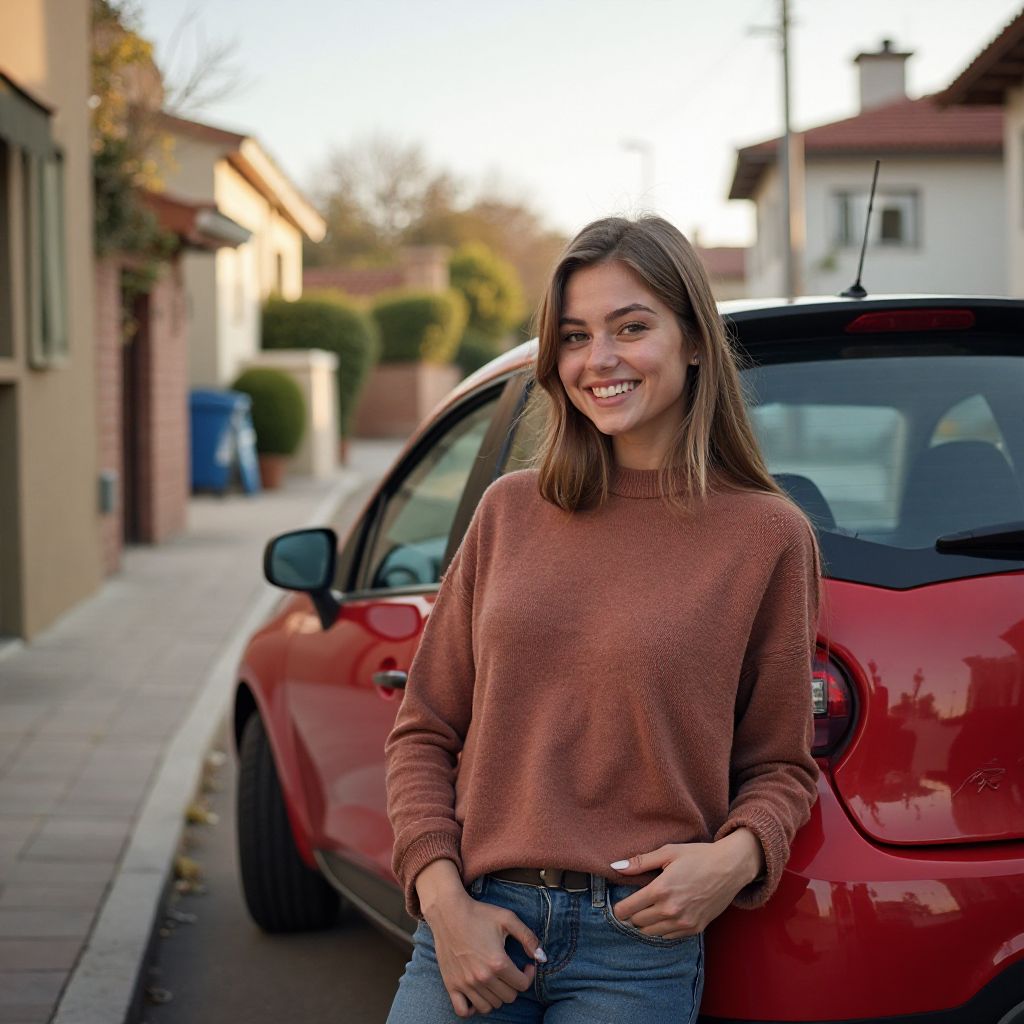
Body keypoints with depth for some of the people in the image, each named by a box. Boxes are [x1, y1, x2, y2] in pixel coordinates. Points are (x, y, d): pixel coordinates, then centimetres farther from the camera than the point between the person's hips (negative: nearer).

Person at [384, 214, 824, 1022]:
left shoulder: (767, 535, 0)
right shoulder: (510, 510, 6)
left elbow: (781, 765, 6)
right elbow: (424, 730, 9)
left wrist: (738, 855, -14)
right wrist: (443, 898, -4)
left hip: (640, 942, -2)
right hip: (474, 926, 2)